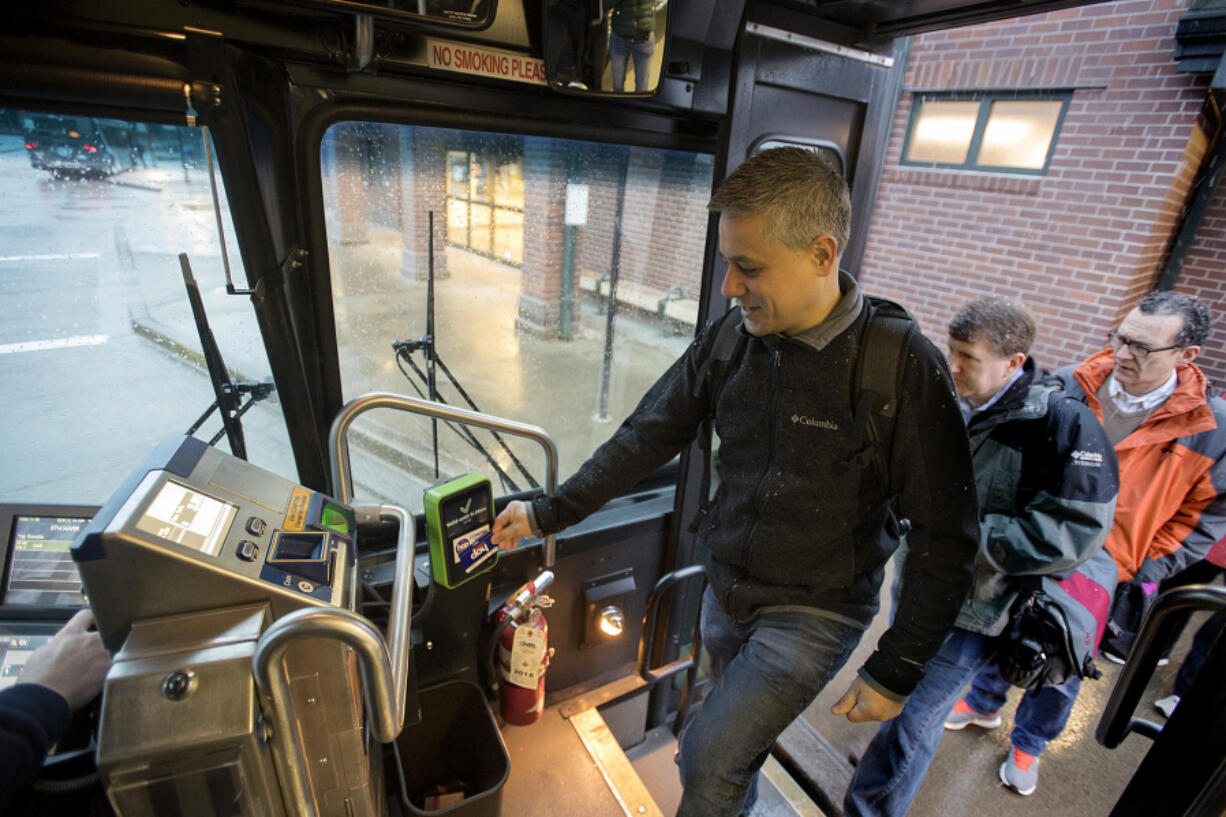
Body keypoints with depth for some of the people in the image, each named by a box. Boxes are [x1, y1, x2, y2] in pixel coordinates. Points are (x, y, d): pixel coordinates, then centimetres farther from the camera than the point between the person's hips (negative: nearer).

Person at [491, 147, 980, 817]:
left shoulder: (902, 368, -22)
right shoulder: (728, 340, -9)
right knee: (739, 738, 24)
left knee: (707, 758, -6)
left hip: (815, 611, -4)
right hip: (726, 588, 5)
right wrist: (550, 512, -2)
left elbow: (944, 538, -14)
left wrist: (896, 673, -10)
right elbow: (647, 437, -2)